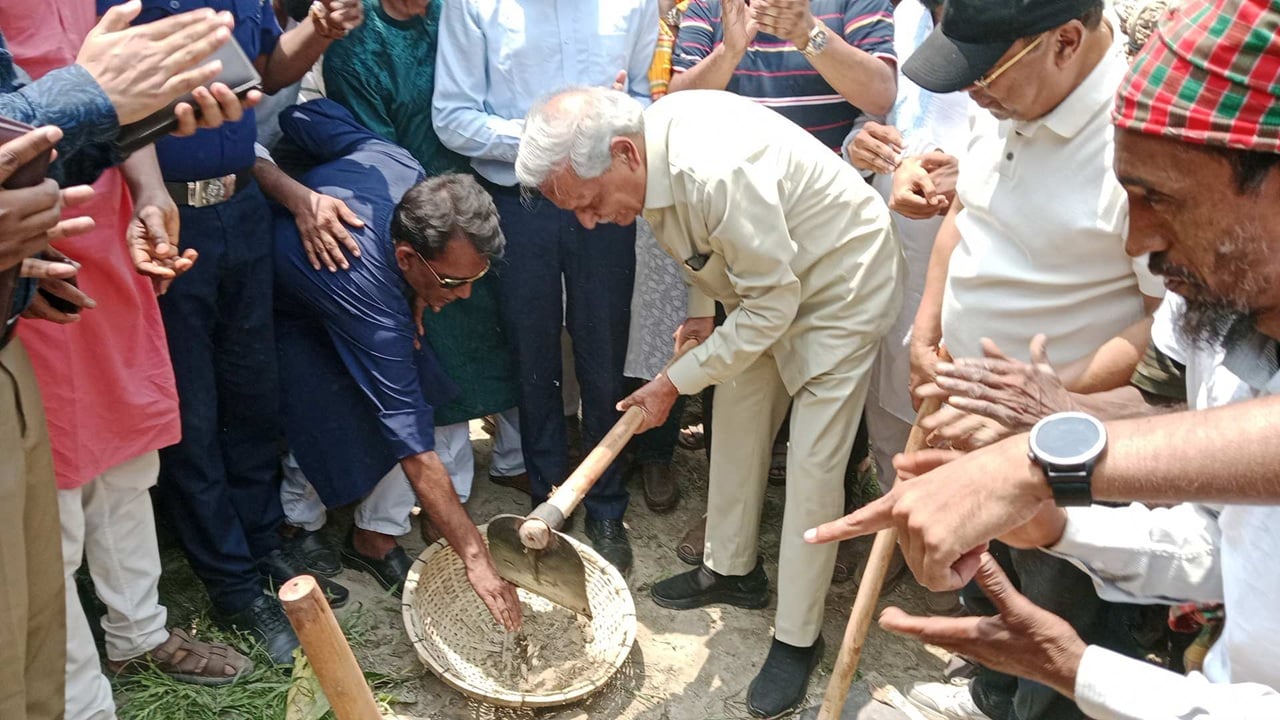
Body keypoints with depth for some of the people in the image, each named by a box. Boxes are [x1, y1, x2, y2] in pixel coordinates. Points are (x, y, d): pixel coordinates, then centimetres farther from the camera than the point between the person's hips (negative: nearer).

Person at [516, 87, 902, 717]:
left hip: (839, 283, -8)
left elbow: (772, 304, -29)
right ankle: (732, 570, 35)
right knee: (736, 426, 15)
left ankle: (798, 638, 10)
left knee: (813, 464, -5)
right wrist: (699, 306, -3)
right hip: (762, 276, 8)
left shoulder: (718, 174, -40)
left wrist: (675, 382, -22)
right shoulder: (649, 141, -13)